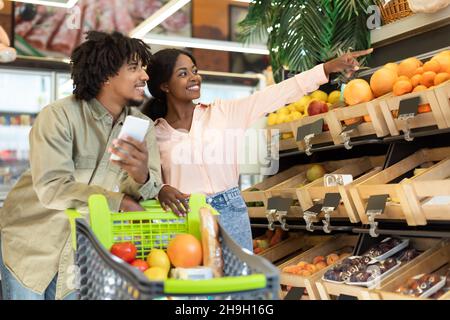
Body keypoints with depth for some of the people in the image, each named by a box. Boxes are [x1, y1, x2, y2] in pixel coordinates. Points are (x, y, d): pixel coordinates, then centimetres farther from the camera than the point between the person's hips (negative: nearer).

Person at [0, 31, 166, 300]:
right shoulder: (59, 115, -18)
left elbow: (150, 194, -14)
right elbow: (51, 188, -27)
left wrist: (141, 177, -37)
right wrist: (119, 202, -27)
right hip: (30, 244, -3)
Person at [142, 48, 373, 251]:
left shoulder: (222, 113, 4)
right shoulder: (153, 133, 3)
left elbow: (275, 95, -2)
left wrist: (329, 67, -8)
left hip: (229, 213, 1)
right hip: (182, 219, -1)